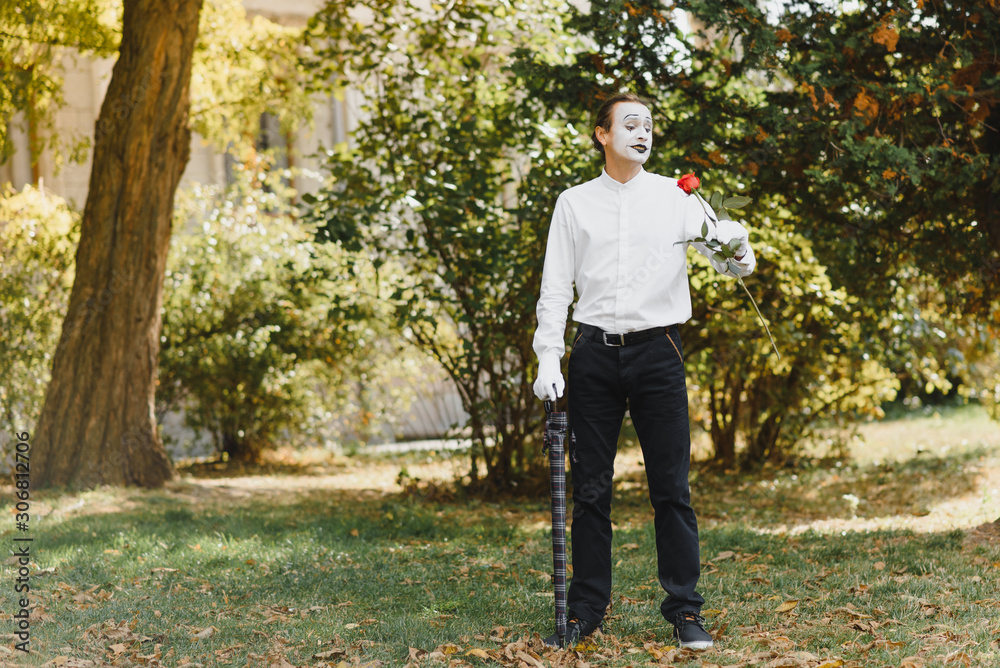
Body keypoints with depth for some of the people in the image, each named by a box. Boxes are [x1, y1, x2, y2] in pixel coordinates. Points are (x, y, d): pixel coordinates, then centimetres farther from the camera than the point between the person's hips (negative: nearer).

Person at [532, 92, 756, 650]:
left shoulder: (676, 196, 5)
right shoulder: (574, 204, 9)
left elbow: (718, 245, -7)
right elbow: (555, 288, 7)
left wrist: (739, 253, -31)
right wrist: (549, 360, -3)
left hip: (657, 351, -1)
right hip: (595, 354, 1)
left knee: (672, 487, -1)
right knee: (591, 487, 5)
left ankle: (686, 611, 6)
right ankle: (587, 610, 15)